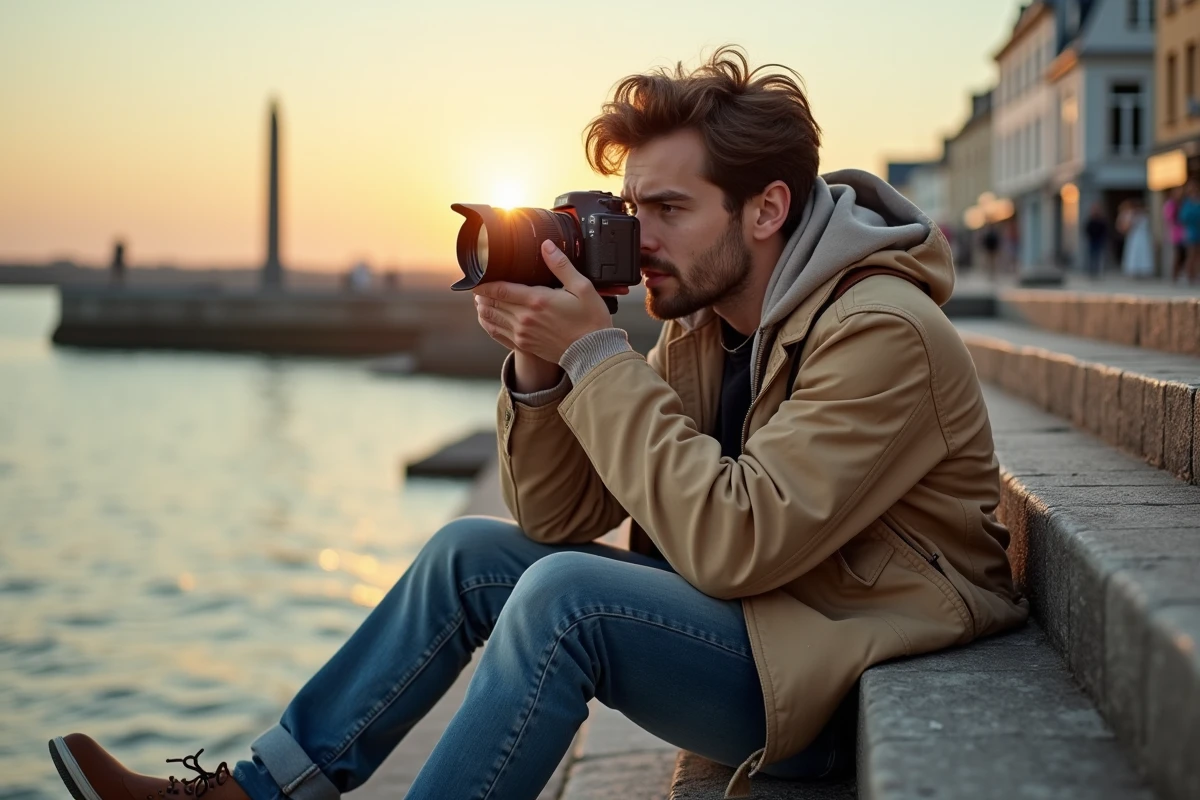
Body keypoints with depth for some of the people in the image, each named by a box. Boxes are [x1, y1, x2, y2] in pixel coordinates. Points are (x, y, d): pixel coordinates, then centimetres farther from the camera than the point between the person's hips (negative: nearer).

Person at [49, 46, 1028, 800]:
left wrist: (598, 355, -24)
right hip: (750, 626, 9)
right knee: (474, 552, 4)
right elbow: (561, 515, 4)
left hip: (858, 691, -8)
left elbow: (736, 542, -29)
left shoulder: (882, 333, -20)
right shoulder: (704, 328, 6)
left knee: (566, 593, -27)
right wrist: (540, 363, -13)